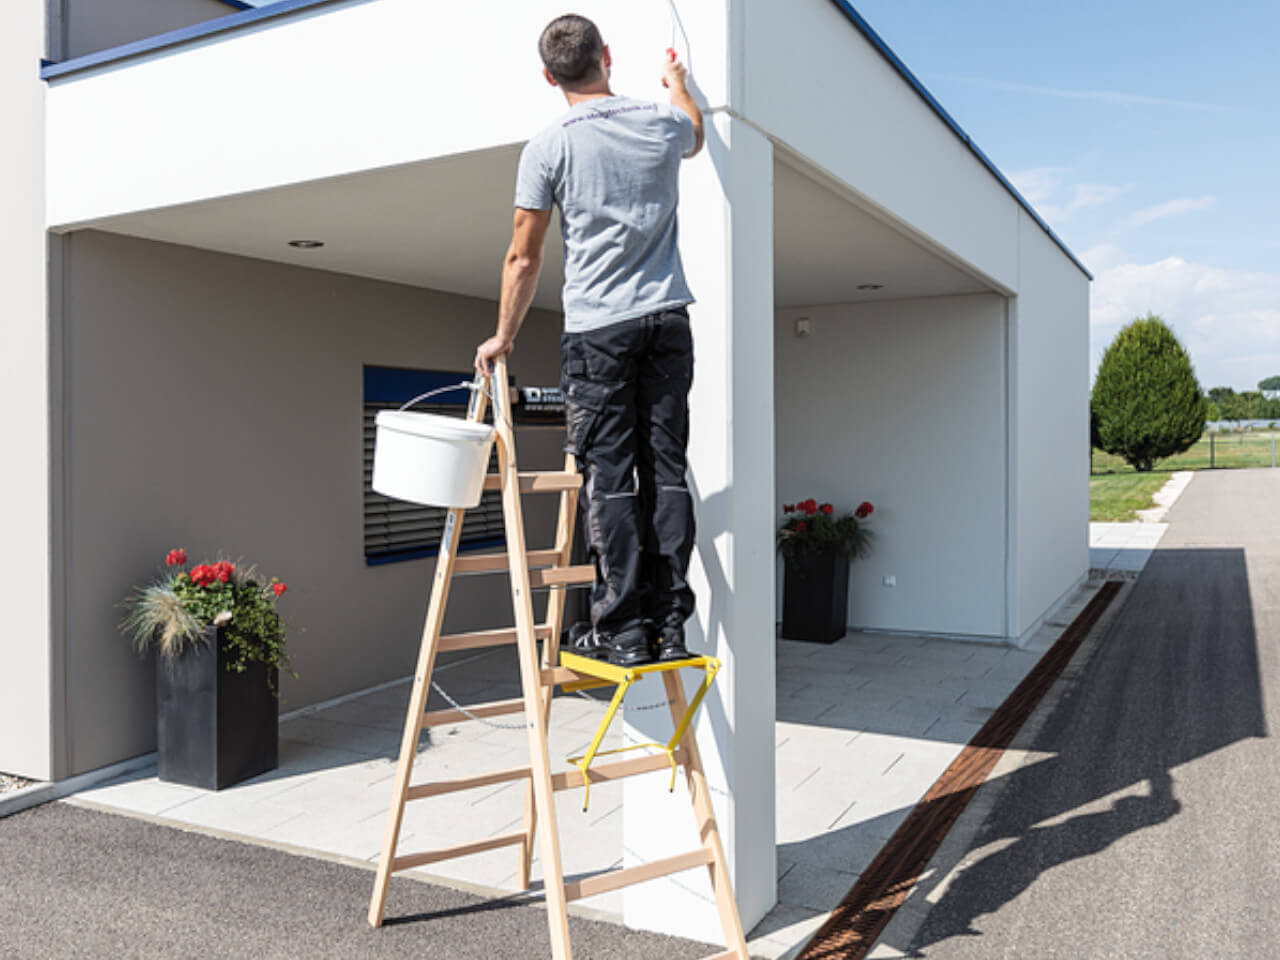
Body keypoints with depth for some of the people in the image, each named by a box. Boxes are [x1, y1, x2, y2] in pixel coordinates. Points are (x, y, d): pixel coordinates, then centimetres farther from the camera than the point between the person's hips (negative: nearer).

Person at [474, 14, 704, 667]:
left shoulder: (549, 147, -3)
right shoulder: (661, 123, 7)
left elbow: (524, 258, 0)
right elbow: (694, 133, 34)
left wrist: (503, 336, 12)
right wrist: (677, 83, 54)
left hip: (597, 329, -3)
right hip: (668, 319, 4)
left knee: (609, 478, -2)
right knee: (666, 470, 4)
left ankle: (621, 629, -1)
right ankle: (670, 623, 6)